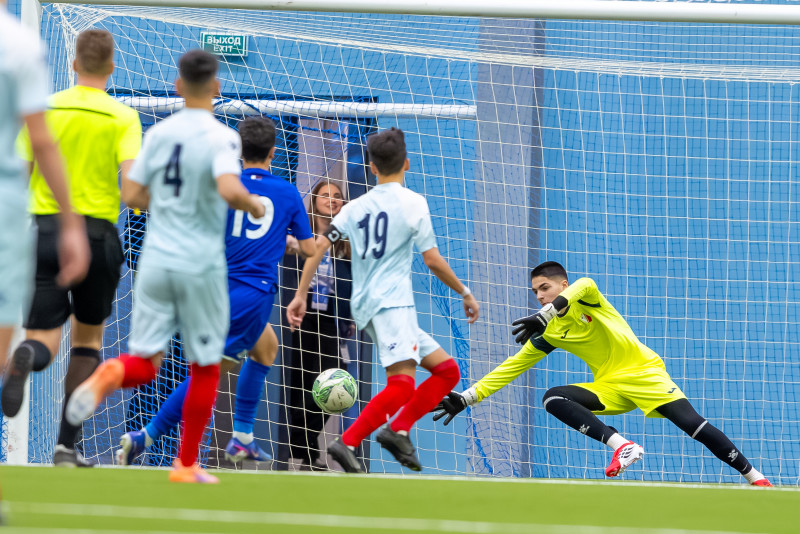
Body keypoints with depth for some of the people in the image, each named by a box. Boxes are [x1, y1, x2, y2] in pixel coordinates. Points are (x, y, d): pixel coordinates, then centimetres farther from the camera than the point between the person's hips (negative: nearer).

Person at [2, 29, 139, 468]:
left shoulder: (44, 110, 6)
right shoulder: (122, 118, 0)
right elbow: (133, 179, -14)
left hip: (45, 229, 1)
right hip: (97, 234, -1)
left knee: (44, 340, -2)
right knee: (88, 337, 18)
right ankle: (67, 444, 13)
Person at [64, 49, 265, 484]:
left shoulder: (159, 134, 4)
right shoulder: (221, 137, -10)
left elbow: (132, 196, 6)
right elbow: (229, 189, -26)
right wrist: (253, 205, -5)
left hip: (156, 260, 3)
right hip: (200, 264, -3)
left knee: (144, 362, 5)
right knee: (205, 366, 12)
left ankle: (112, 373, -32)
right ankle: (186, 464, 15)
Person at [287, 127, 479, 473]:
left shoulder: (355, 207, 15)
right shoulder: (413, 203, -1)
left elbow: (319, 247, 7)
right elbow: (433, 261, -3)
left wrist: (301, 295, 9)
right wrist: (465, 294, 10)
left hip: (366, 307, 8)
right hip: (391, 303, -8)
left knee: (447, 370, 11)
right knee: (402, 385, -20)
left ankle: (398, 429, -3)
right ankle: (348, 443, -31)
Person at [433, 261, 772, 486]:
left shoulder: (585, 298, -5)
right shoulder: (549, 335, 9)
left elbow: (584, 285, -31)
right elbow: (511, 368, 9)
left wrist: (544, 315, -43)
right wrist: (467, 398, 3)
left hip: (642, 372, -5)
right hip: (609, 388, 5)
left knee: (692, 424, -21)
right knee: (553, 399, -18)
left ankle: (754, 477, -12)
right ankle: (622, 446, -30)